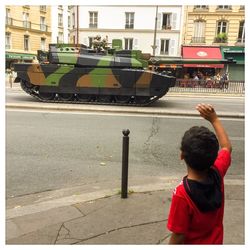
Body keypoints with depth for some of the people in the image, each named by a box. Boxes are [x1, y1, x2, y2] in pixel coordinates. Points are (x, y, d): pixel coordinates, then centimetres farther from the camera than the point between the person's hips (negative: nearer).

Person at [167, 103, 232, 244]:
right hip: (215, 243, 5)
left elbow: (179, 235, -24)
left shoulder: (182, 194, -35)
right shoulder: (217, 174, -20)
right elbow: (227, 146, 0)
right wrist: (214, 119, 2)